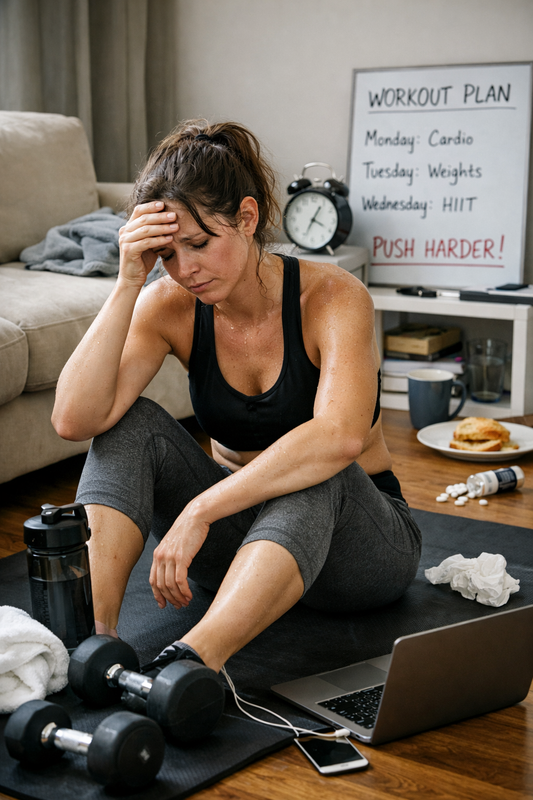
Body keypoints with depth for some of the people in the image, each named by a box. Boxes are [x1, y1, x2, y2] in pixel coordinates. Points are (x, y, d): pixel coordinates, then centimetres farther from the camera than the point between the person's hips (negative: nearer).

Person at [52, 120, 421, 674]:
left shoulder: (332, 296, -20)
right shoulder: (171, 306, -9)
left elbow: (341, 437, -40)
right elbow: (74, 420, -24)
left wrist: (200, 509, -44)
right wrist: (129, 283, -29)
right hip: (240, 523, 4)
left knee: (314, 472, -37)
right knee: (131, 424, -18)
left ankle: (192, 663, -51)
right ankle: (93, 634, -32)